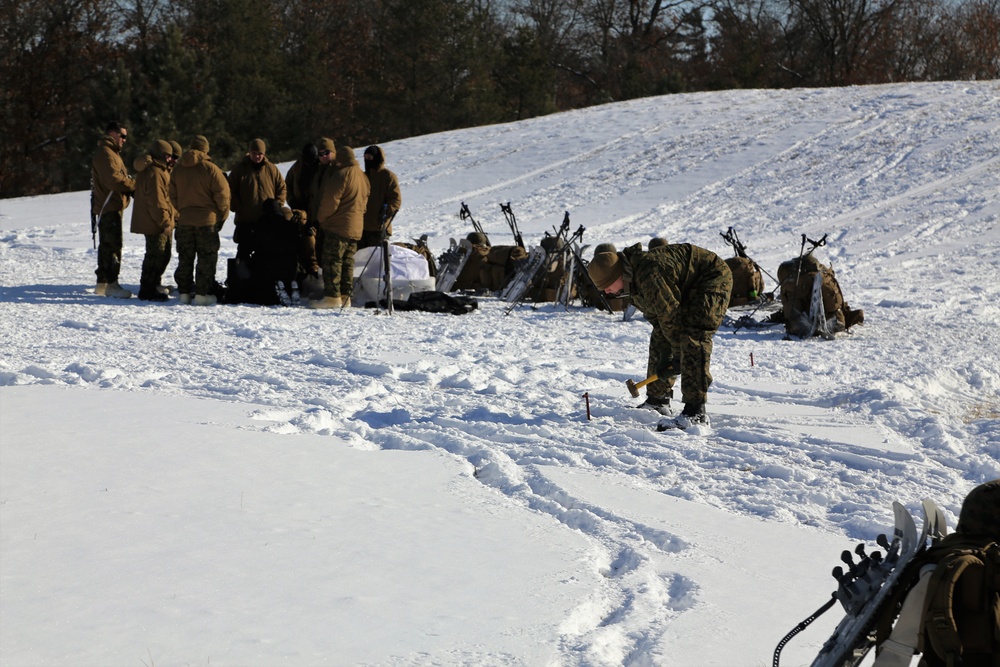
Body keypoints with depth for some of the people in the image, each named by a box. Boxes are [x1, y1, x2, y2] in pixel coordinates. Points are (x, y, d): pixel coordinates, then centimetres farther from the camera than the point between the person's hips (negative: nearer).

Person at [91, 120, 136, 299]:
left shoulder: (112, 153, 22)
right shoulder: (105, 153, -14)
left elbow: (119, 178, 21)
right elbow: (114, 179, -23)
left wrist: (130, 187, 3)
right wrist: (135, 185, -13)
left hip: (113, 207, 11)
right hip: (109, 208, -11)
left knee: (107, 245, 14)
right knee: (112, 245, -10)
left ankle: (102, 284, 20)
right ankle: (111, 285, -9)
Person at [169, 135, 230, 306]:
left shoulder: (177, 169, 5)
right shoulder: (210, 169, -11)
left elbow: (173, 196, 11)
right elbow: (222, 194, -10)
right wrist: (222, 215, 3)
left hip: (184, 220, 4)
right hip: (207, 220, -4)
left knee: (185, 258, 11)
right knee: (206, 258, 2)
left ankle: (184, 292, 12)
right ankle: (202, 293, -1)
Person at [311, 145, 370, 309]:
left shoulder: (341, 174, -13)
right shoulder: (362, 175, 15)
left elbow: (331, 200, -15)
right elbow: (364, 200, 20)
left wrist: (321, 218, -2)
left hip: (338, 226, -9)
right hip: (356, 227, 9)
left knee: (332, 261, -8)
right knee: (347, 262, 11)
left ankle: (332, 296, -12)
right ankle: (345, 296, 10)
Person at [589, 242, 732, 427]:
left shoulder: (648, 276, -35)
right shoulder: (634, 281, -2)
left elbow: (670, 316, -28)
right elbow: (656, 318, 2)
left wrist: (679, 357, -18)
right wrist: (664, 358, -4)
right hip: (686, 289, 10)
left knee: (693, 339, -24)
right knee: (659, 339, 10)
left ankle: (696, 412, -26)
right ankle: (658, 400, 23)